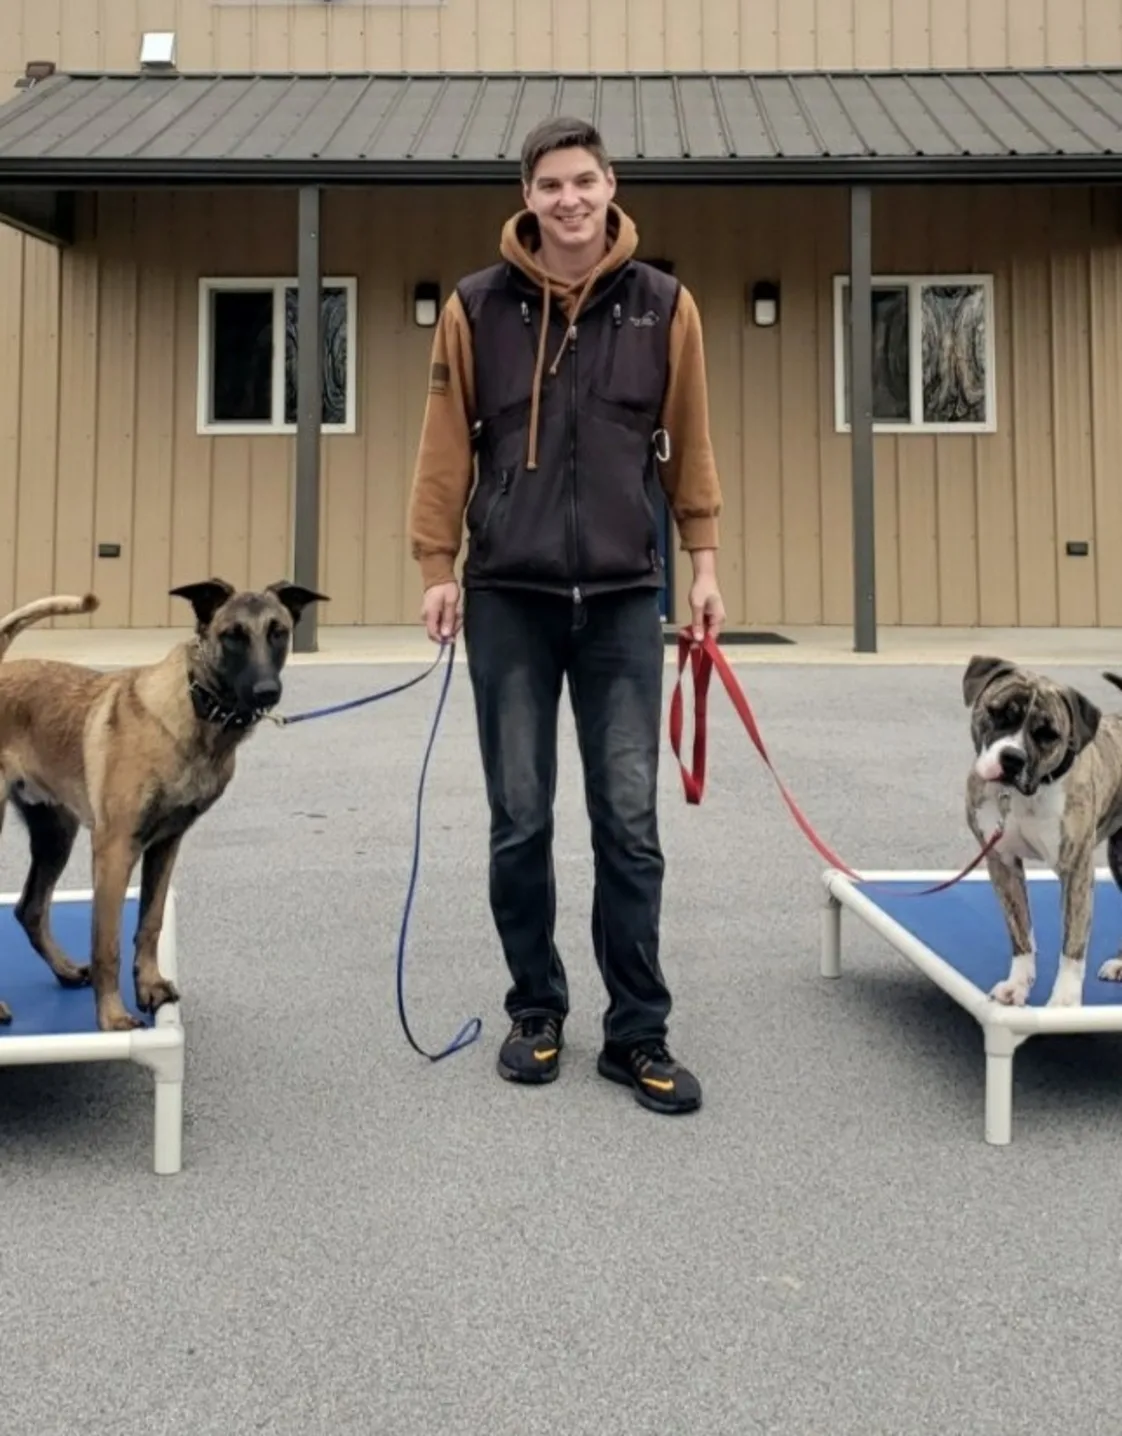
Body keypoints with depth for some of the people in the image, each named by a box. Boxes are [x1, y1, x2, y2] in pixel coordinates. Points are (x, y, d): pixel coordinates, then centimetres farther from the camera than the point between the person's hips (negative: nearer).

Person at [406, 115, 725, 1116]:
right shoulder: (477, 307, 2)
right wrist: (437, 564, -2)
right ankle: (536, 1010, 22)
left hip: (624, 597, 0)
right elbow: (447, 444, 3)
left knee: (629, 822, 1)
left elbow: (689, 443, 8)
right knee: (521, 821, 6)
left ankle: (638, 1032, 13)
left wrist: (703, 562, 5)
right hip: (509, 596, 0)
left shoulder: (664, 306, 4)